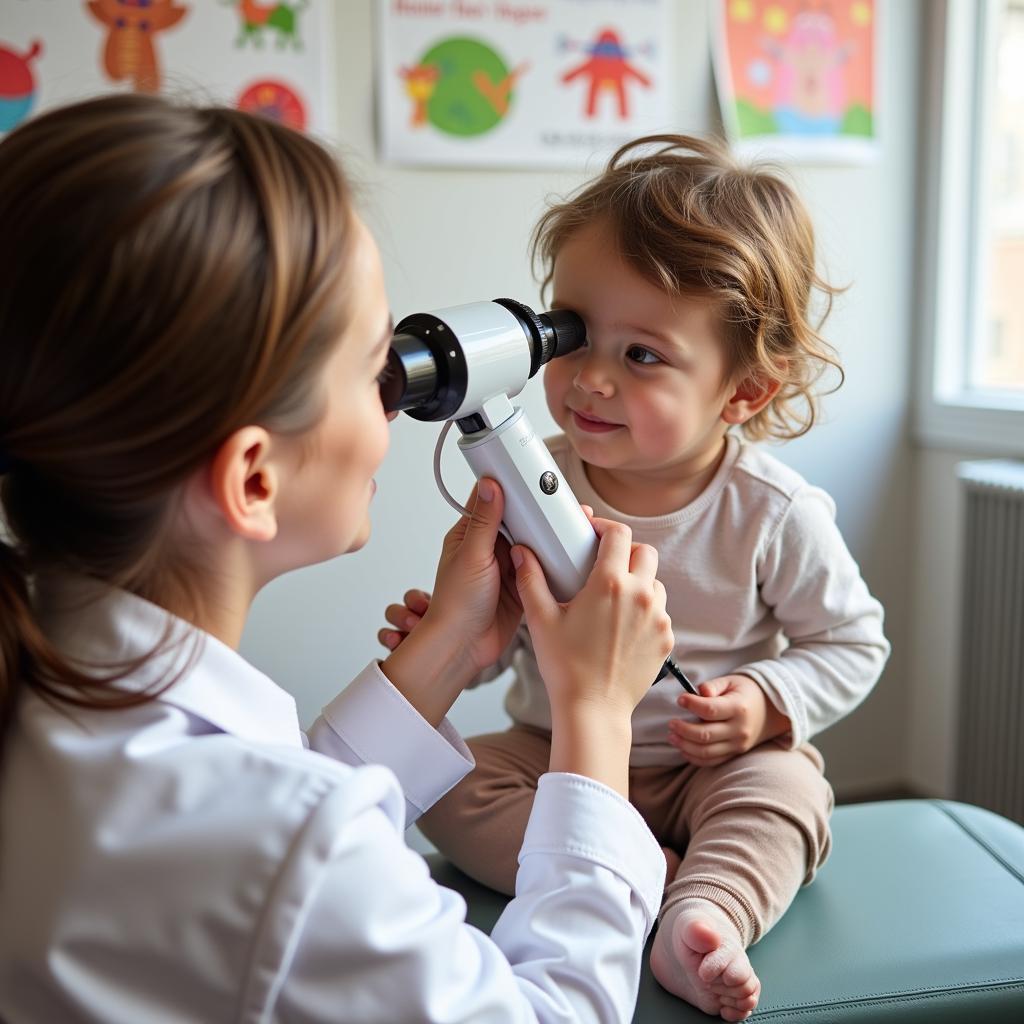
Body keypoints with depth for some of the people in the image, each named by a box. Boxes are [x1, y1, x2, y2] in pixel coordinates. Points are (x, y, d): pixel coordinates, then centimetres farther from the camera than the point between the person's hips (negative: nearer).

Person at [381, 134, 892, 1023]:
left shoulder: (776, 515, -16)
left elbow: (851, 642, -3)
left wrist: (768, 702, -20)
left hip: (715, 765, -2)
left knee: (784, 788, -29)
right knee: (443, 783, -19)